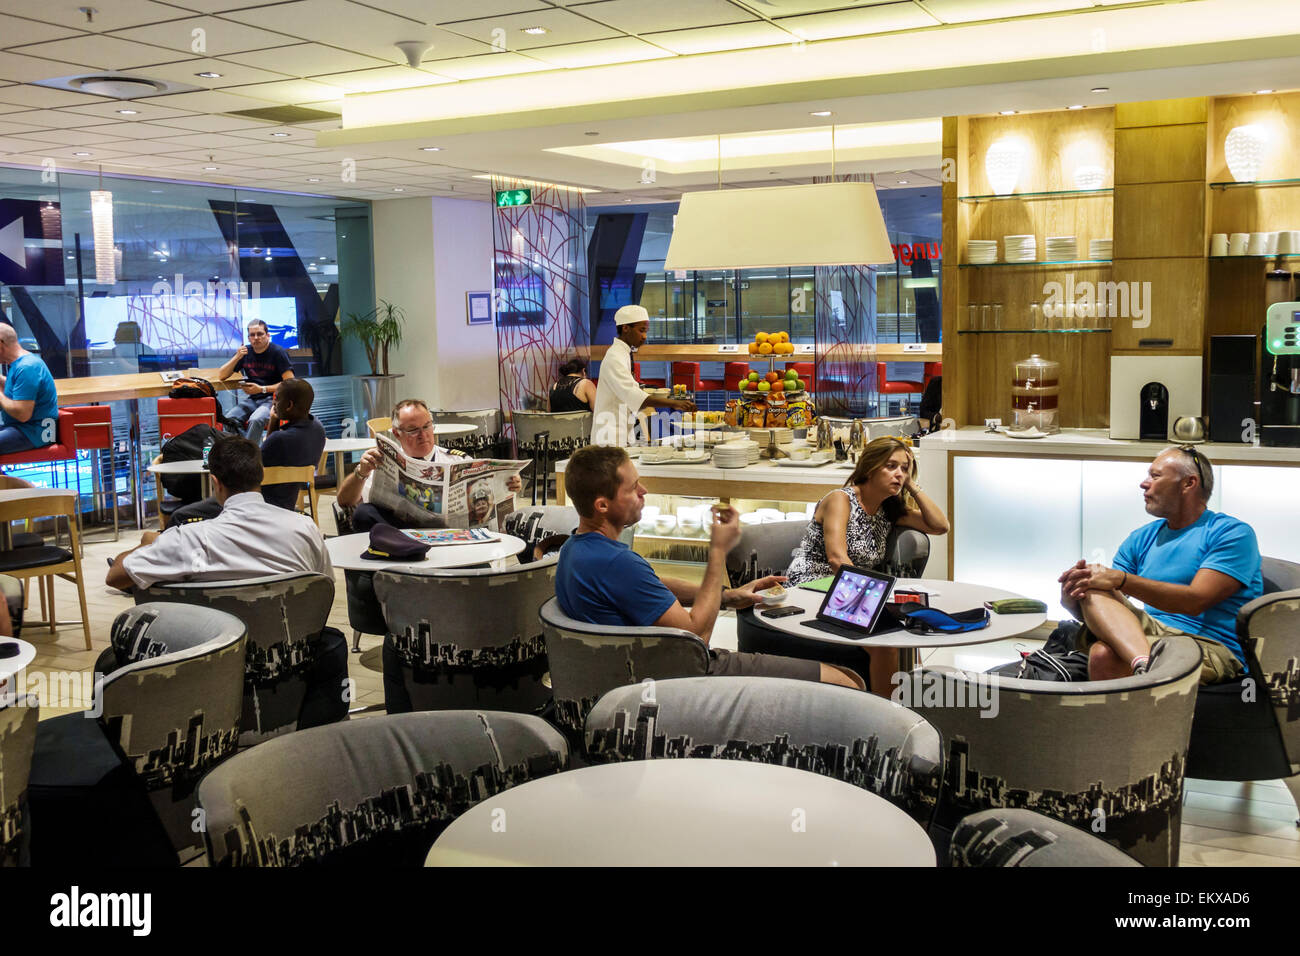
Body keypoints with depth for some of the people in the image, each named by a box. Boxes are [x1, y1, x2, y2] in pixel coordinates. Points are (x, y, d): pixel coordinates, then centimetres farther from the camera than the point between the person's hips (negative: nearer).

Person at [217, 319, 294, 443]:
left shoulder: (278, 352, -5)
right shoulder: (245, 351, 10)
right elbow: (221, 375, 9)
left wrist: (262, 389, -16)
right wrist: (237, 357, -6)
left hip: (272, 399, -5)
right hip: (250, 399, 5)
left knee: (255, 421, -35)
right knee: (230, 420, -24)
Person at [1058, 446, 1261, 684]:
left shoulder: (1233, 533, 2)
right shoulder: (1141, 539, 21)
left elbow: (1195, 601, -13)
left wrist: (1121, 580, -19)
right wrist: (1071, 599, -14)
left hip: (1210, 648, -6)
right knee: (1093, 589, -28)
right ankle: (1145, 665, -47)